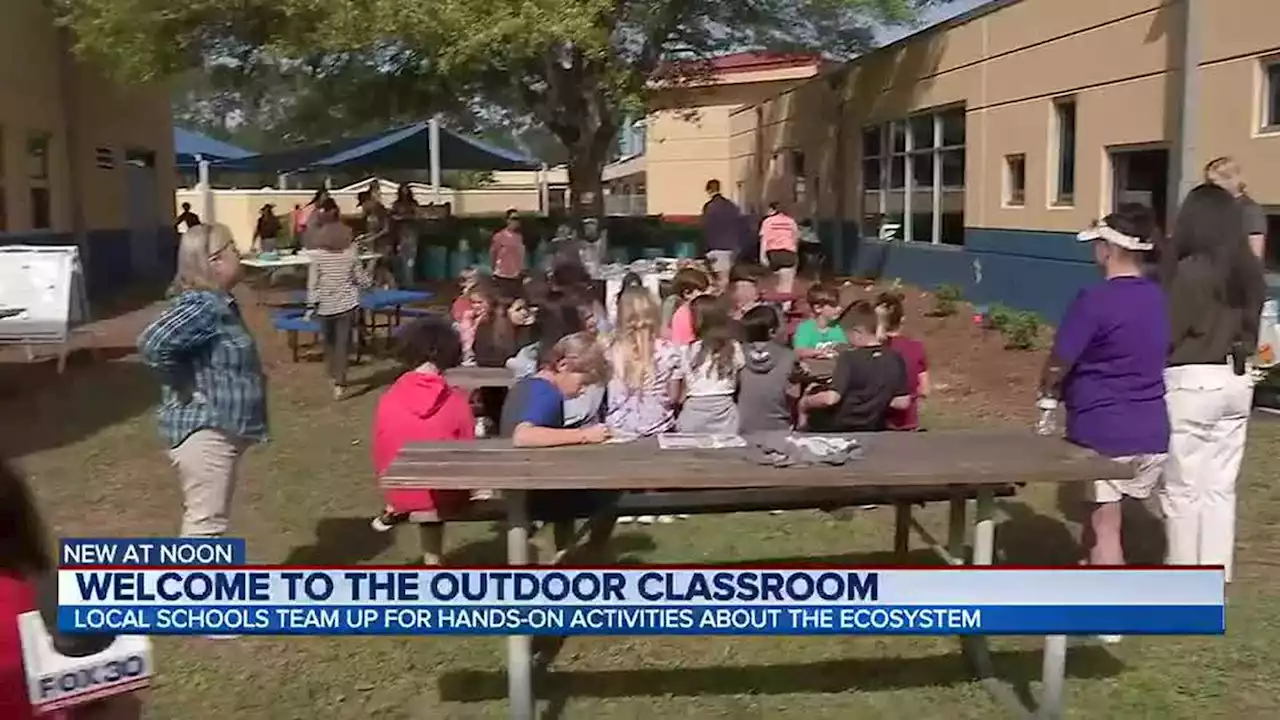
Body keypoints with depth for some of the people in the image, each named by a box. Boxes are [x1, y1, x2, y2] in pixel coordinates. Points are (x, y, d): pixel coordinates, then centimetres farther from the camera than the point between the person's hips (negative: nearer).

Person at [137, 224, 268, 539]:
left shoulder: (219, 302, 11)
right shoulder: (202, 305, -20)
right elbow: (152, 345, -30)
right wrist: (189, 391, -22)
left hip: (221, 429, 10)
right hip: (204, 430, -10)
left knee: (209, 518, 20)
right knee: (206, 522, -6)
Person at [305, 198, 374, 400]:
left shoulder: (317, 253, -8)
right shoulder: (350, 251, -5)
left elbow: (312, 282, -8)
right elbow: (361, 278, 0)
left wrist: (310, 306, -3)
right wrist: (371, 282, 21)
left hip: (326, 305, 1)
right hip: (347, 303, 0)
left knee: (329, 342, 20)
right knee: (343, 343, 1)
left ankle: (334, 377, 34)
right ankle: (339, 384, -6)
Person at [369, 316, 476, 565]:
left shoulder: (388, 400, -10)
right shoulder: (456, 401, -14)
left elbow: (380, 457, 1)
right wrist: (466, 488, 16)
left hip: (403, 494, 3)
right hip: (446, 494, -3)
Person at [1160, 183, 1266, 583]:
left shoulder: (1191, 269, -16)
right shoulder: (1249, 271, 6)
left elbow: (1167, 333, -11)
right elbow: (1250, 330, 13)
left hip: (1192, 382, -7)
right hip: (1236, 381, 7)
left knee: (1183, 488, 3)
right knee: (1220, 487, 13)